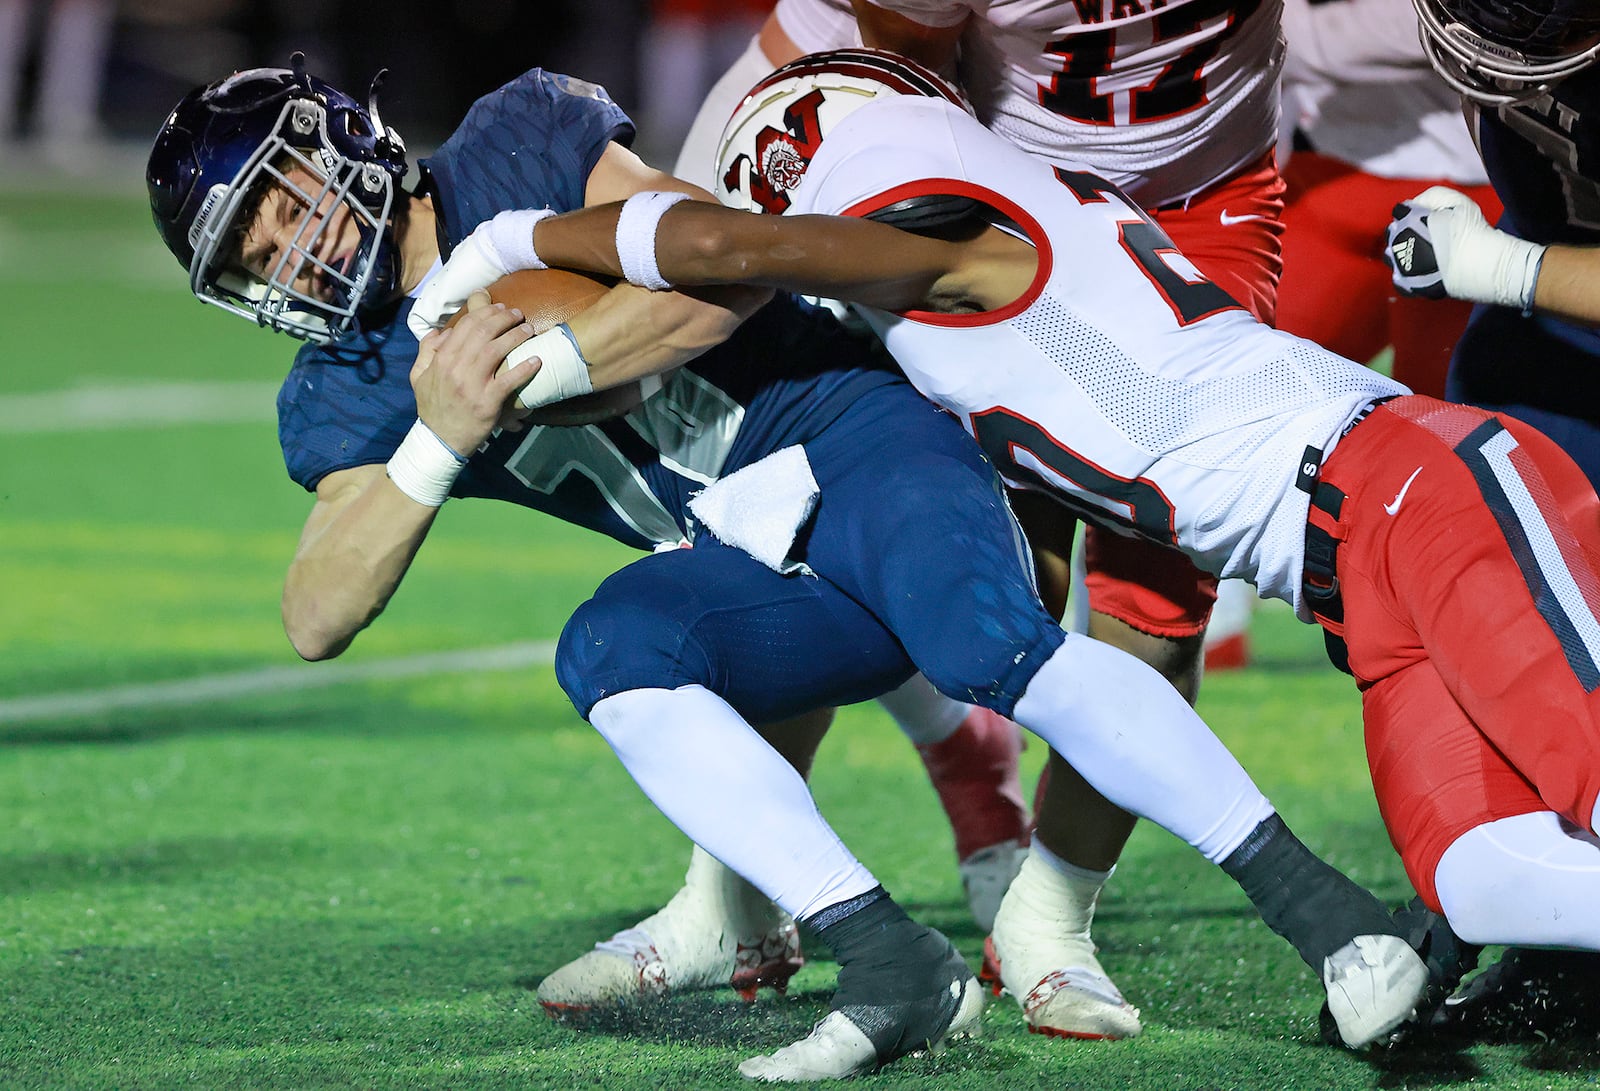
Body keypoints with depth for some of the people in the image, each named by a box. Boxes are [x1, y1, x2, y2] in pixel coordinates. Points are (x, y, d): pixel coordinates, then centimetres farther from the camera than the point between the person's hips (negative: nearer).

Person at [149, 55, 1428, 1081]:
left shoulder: (516, 146, -3)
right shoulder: (346, 401, 8)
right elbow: (317, 620, -7)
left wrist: (531, 366, -20)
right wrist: (437, 445, -21)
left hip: (848, 431, -4)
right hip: (754, 582, 4)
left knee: (989, 646, -32)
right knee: (612, 647, -27)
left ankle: (1321, 907, -32)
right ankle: (893, 963, -34)